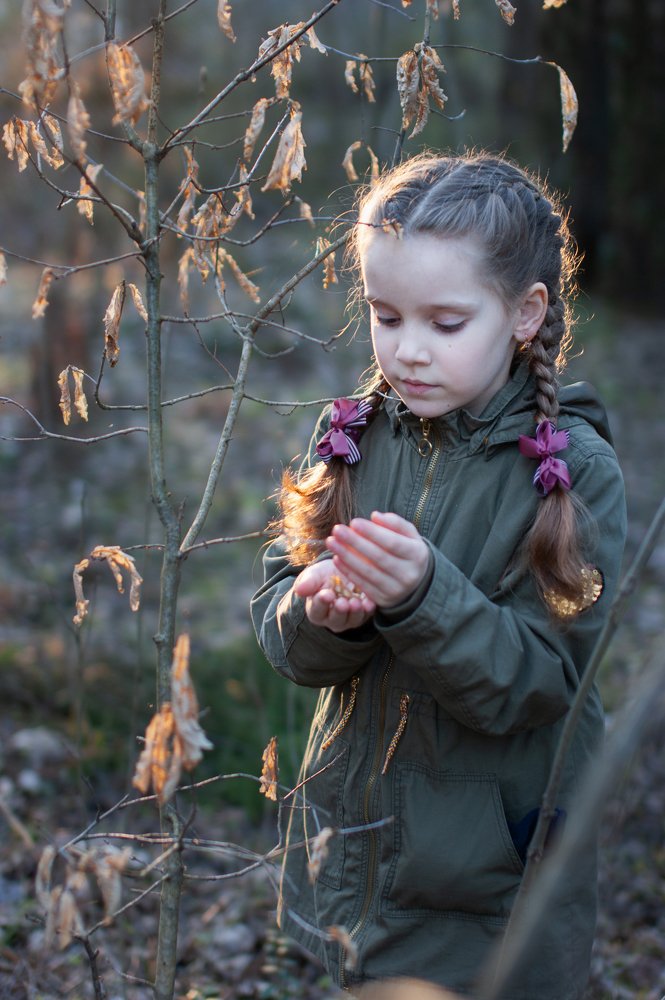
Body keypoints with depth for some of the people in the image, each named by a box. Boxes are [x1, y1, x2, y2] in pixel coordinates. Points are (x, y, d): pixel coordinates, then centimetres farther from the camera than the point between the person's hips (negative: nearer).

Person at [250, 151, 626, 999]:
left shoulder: (574, 470, -15)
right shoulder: (354, 436, -3)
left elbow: (535, 681, -19)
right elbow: (278, 628, -3)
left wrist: (423, 595, -35)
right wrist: (321, 614, -25)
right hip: (356, 839, 4)